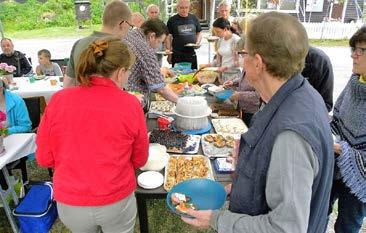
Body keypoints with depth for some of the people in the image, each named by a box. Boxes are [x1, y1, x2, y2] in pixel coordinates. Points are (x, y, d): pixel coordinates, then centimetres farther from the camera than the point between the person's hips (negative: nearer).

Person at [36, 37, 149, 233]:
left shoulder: (58, 100, -13)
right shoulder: (130, 104, -16)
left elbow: (44, 158, -2)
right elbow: (139, 160, -3)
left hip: (69, 205, 2)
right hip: (117, 202, -1)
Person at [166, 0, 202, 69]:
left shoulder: (194, 18, 9)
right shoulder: (172, 20, 0)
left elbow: (199, 33, 19)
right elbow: (168, 37, 1)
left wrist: (198, 42, -2)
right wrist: (169, 54, -4)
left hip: (192, 54, 3)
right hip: (177, 55, -3)